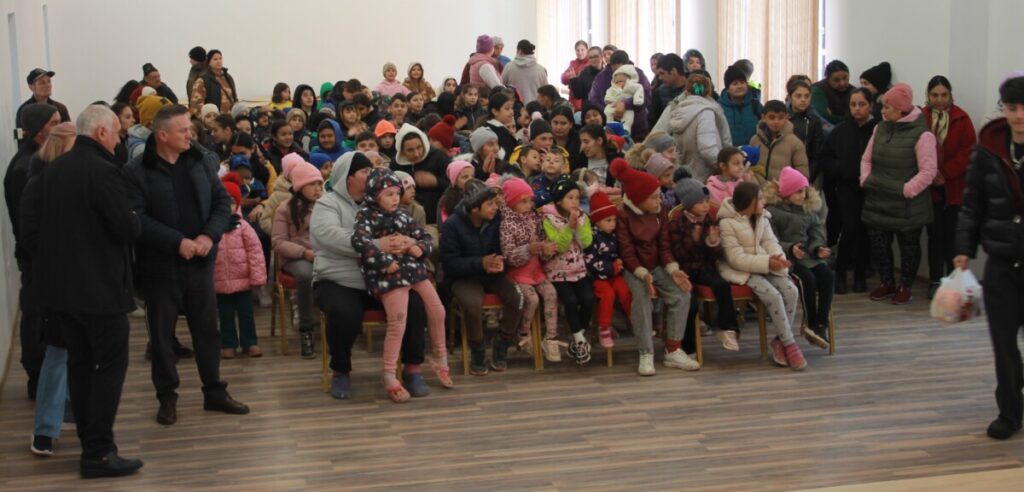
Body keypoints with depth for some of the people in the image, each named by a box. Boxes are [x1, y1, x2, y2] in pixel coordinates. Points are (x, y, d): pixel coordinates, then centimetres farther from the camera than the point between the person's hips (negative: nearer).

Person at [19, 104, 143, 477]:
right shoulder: (103, 171, -17)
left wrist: (48, 257, 15)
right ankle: (98, 453, -2)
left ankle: (89, 441, 23)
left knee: (80, 363, 16)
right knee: (111, 364, -1)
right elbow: (127, 227, -20)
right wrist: (135, 222, 2)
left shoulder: (51, 170, 7)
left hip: (59, 283, 8)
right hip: (100, 286, -8)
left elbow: (30, 219, 8)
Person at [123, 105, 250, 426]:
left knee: (207, 329, 11)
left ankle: (215, 392, 23)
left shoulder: (203, 160, 5)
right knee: (162, 335, 6)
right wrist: (177, 242, -22)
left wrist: (209, 236, -12)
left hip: (199, 261, 4)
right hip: (160, 265, -4)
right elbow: (138, 219, -17)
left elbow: (222, 201, 4)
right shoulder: (136, 171, -9)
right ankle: (167, 398, 19)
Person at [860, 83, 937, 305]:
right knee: (878, 243, 12)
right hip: (877, 200, 6)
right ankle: (886, 283, 30)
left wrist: (906, 191, -18)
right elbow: (867, 158, 16)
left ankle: (905, 287, 22)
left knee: (908, 245, 8)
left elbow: (927, 171, -16)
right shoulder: (881, 128, 8)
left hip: (907, 205, -6)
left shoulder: (921, 134, -14)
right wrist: (866, 180, 3)